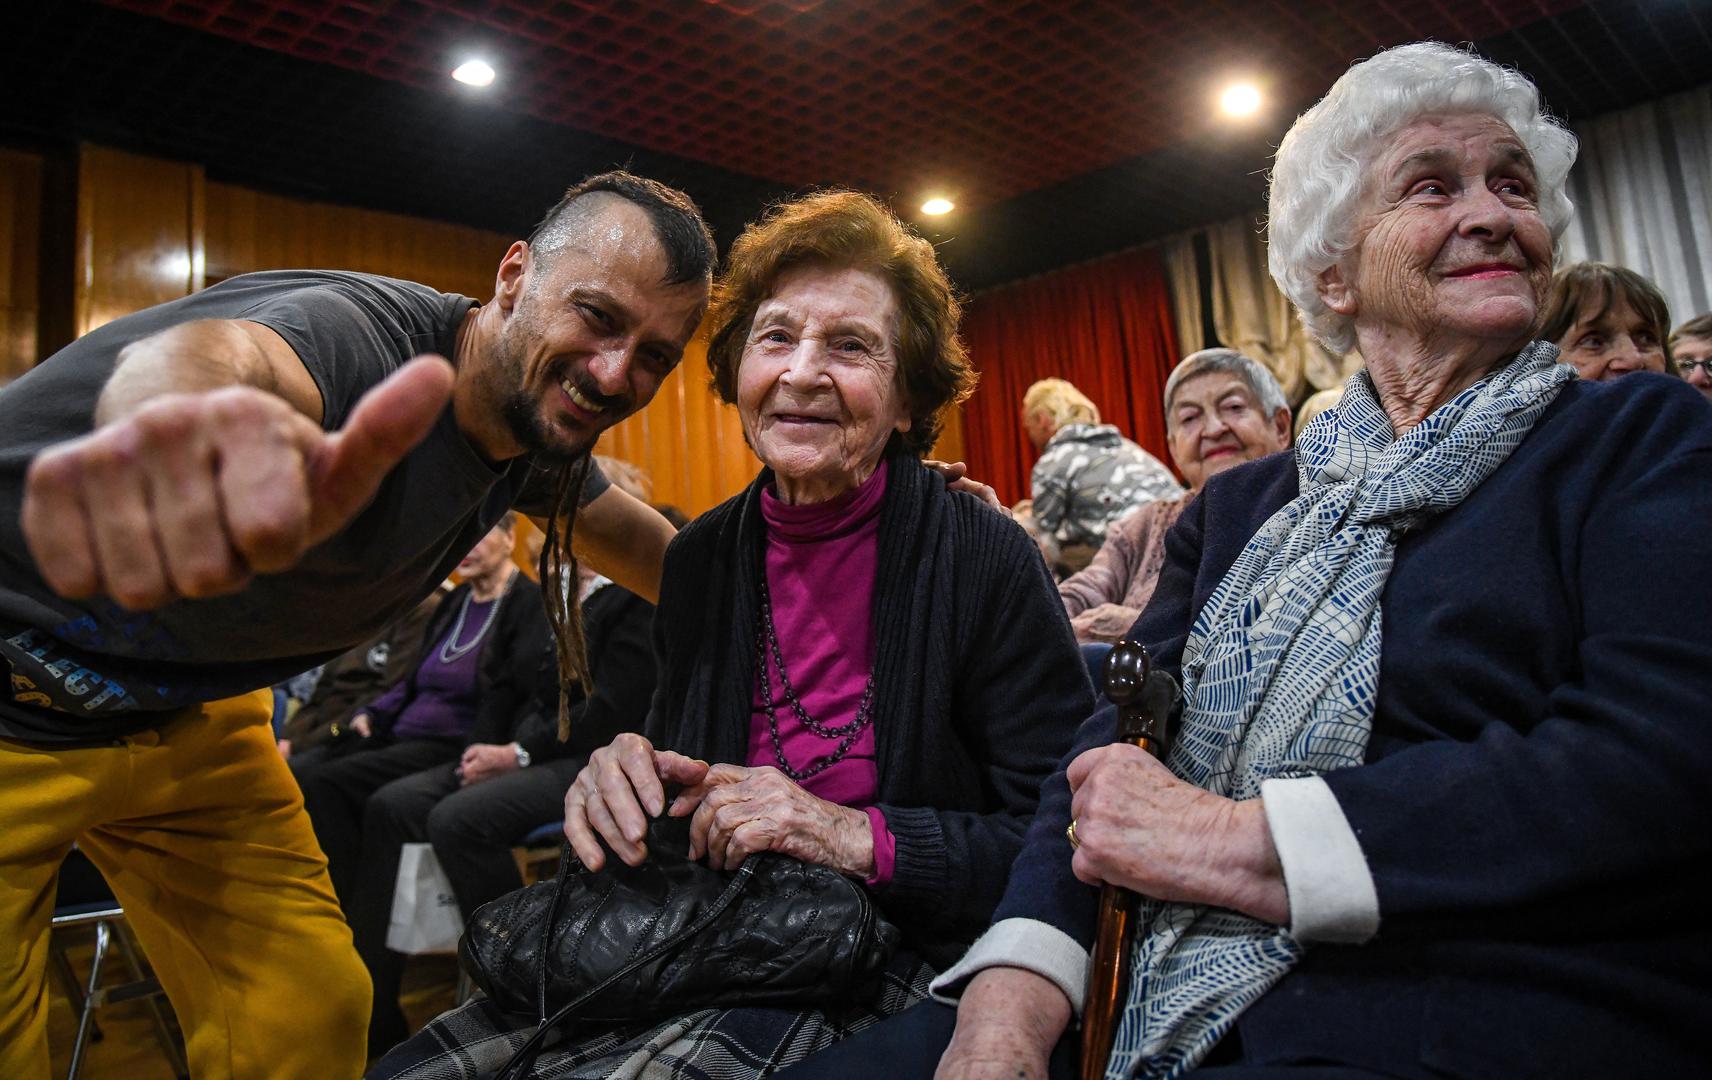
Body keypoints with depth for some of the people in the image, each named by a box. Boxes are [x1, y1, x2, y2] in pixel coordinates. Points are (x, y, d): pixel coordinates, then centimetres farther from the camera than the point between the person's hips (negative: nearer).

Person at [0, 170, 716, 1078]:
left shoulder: (536, 426, -7)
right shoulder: (362, 332, -32)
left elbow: (639, 540, 10)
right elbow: (219, 354, -55)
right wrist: (180, 394, -78)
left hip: (186, 714, 7)